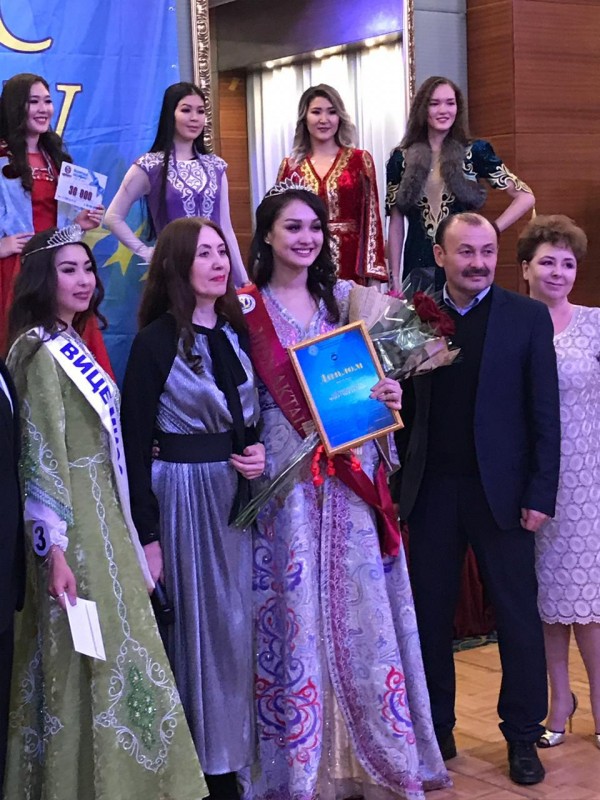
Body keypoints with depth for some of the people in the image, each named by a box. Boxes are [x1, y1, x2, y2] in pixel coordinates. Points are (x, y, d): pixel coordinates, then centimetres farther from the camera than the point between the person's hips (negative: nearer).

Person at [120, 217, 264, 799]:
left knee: (239, 627, 11)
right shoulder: (156, 341, -11)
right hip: (183, 496, -6)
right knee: (196, 631, 3)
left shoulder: (238, 330, 7)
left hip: (240, 494, 6)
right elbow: (135, 443, -11)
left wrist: (259, 452, -4)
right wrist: (147, 536, -14)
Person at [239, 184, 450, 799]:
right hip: (287, 474, -3)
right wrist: (250, 459, -18)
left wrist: (388, 396, -3)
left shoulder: (342, 300, 11)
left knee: (363, 608, 6)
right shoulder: (248, 307, -2)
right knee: (296, 608, 1)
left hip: (353, 476, 4)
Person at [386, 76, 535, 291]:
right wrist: (395, 278, 2)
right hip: (418, 266, 1)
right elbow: (396, 224, 7)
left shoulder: (475, 152, 2)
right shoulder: (402, 159, 7)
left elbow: (526, 197, 2)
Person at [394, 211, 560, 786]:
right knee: (430, 615, 10)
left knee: (518, 616, 5)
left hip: (500, 492, -2)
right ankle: (435, 727, 25)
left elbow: (545, 413, -2)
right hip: (432, 493, 2)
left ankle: (523, 735, 18)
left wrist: (540, 495, -7)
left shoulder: (528, 317, -1)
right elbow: (405, 410, 6)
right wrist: (402, 484, 0)